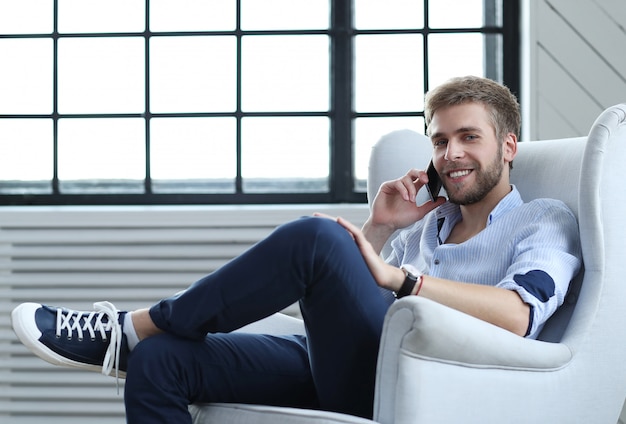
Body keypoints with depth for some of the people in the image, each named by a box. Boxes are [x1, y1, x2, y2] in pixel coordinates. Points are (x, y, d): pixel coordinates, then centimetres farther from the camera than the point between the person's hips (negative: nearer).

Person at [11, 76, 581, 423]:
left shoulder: (546, 223, 11)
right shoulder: (429, 223, 32)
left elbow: (517, 316, -13)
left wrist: (397, 277, -18)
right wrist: (378, 230, 16)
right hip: (335, 368, 8)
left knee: (315, 237, -29)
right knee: (158, 362, -12)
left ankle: (130, 329, -16)